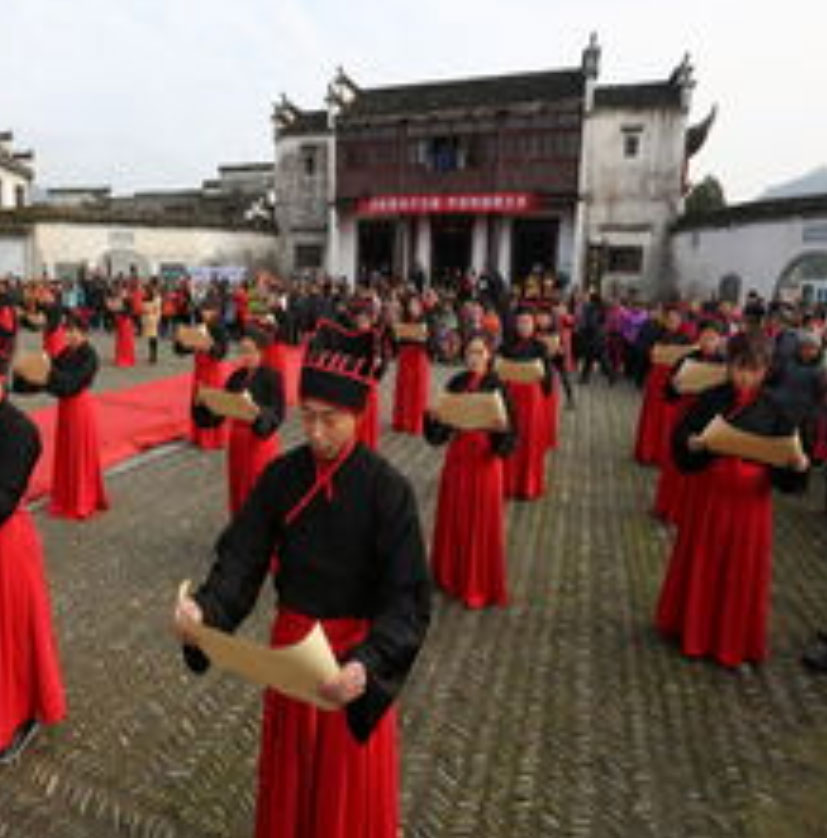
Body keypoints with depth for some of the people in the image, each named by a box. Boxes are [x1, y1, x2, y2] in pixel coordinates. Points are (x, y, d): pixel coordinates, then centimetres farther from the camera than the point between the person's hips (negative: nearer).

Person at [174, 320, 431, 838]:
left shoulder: (388, 489, -21)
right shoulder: (280, 476, -9)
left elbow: (408, 598, -23)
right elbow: (241, 558, -9)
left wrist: (367, 663, -38)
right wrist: (204, 608, -29)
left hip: (357, 650, -3)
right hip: (291, 640, 4)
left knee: (351, 783, 17)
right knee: (291, 774, 24)